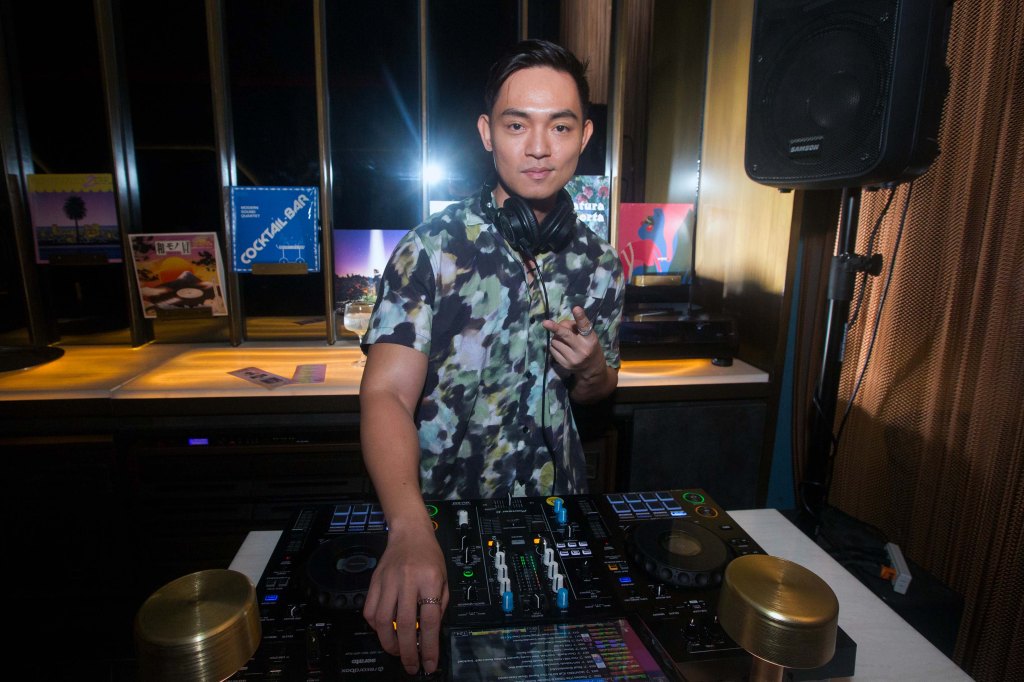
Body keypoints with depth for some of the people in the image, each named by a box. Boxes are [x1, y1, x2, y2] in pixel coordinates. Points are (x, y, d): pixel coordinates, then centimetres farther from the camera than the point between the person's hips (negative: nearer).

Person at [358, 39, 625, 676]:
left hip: (558, 507, 4)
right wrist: (411, 532, -40)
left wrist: (590, 370, -14)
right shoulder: (434, 247, -16)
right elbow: (387, 394, -24)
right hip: (441, 510, -3)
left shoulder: (601, 263, -3)